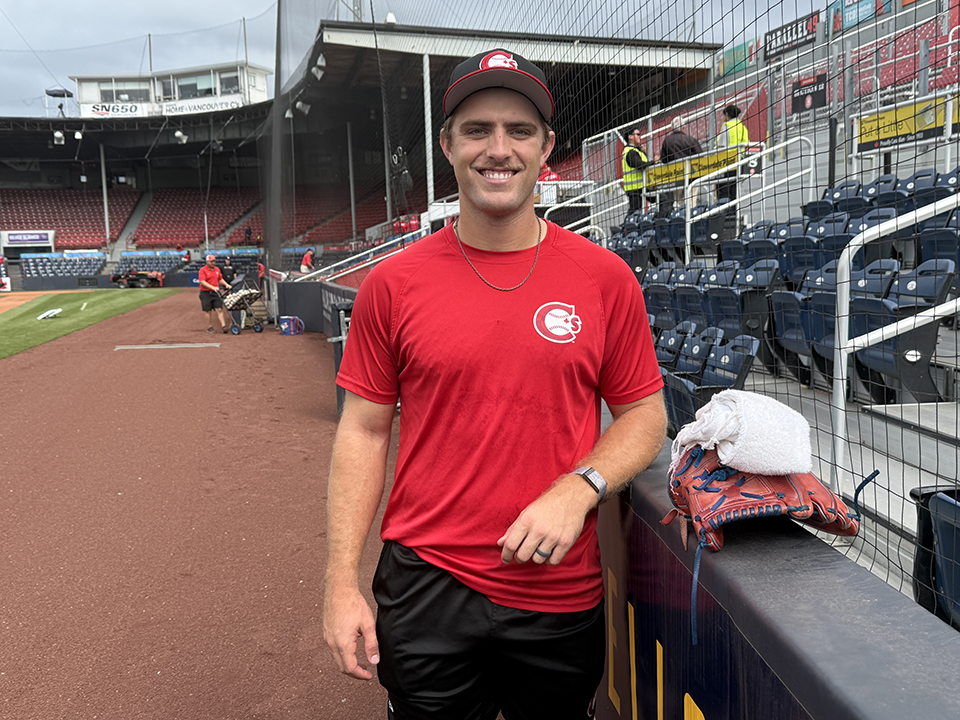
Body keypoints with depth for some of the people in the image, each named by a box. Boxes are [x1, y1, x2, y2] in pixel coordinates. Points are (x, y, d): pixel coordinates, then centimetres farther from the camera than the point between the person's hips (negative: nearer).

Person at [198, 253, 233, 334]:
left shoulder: (217, 269, 12)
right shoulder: (203, 270, -7)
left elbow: (220, 279, 23)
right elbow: (202, 282, -17)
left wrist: (227, 284, 5)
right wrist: (213, 287, -27)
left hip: (216, 292, 4)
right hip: (206, 293, -4)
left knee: (219, 309, -5)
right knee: (208, 311, 2)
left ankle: (223, 326, -10)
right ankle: (210, 327, 12)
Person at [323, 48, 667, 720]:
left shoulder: (606, 278, -3)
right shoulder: (393, 283, -4)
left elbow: (645, 414, 4)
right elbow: (364, 432, 0)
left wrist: (578, 490, -15)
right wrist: (342, 583, -3)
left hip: (563, 595, 1)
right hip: (425, 588, 0)